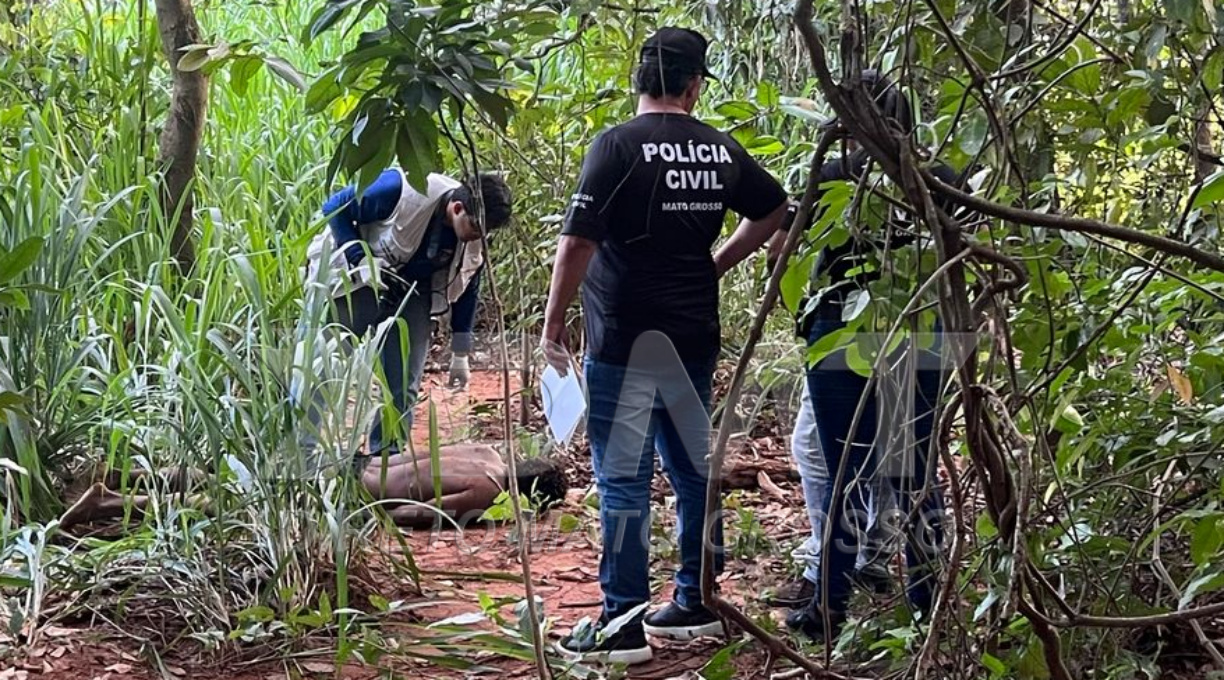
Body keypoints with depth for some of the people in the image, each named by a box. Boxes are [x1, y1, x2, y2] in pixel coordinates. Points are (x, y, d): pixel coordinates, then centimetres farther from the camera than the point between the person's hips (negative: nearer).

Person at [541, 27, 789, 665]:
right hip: (695, 337, 6)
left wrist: (552, 327, -9)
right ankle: (695, 604, 22)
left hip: (626, 340, -6)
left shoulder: (618, 145, -12)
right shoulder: (720, 150, 6)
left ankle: (623, 623, -2)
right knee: (693, 469, 15)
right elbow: (774, 210, 21)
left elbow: (578, 241, -16)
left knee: (623, 478, -3)